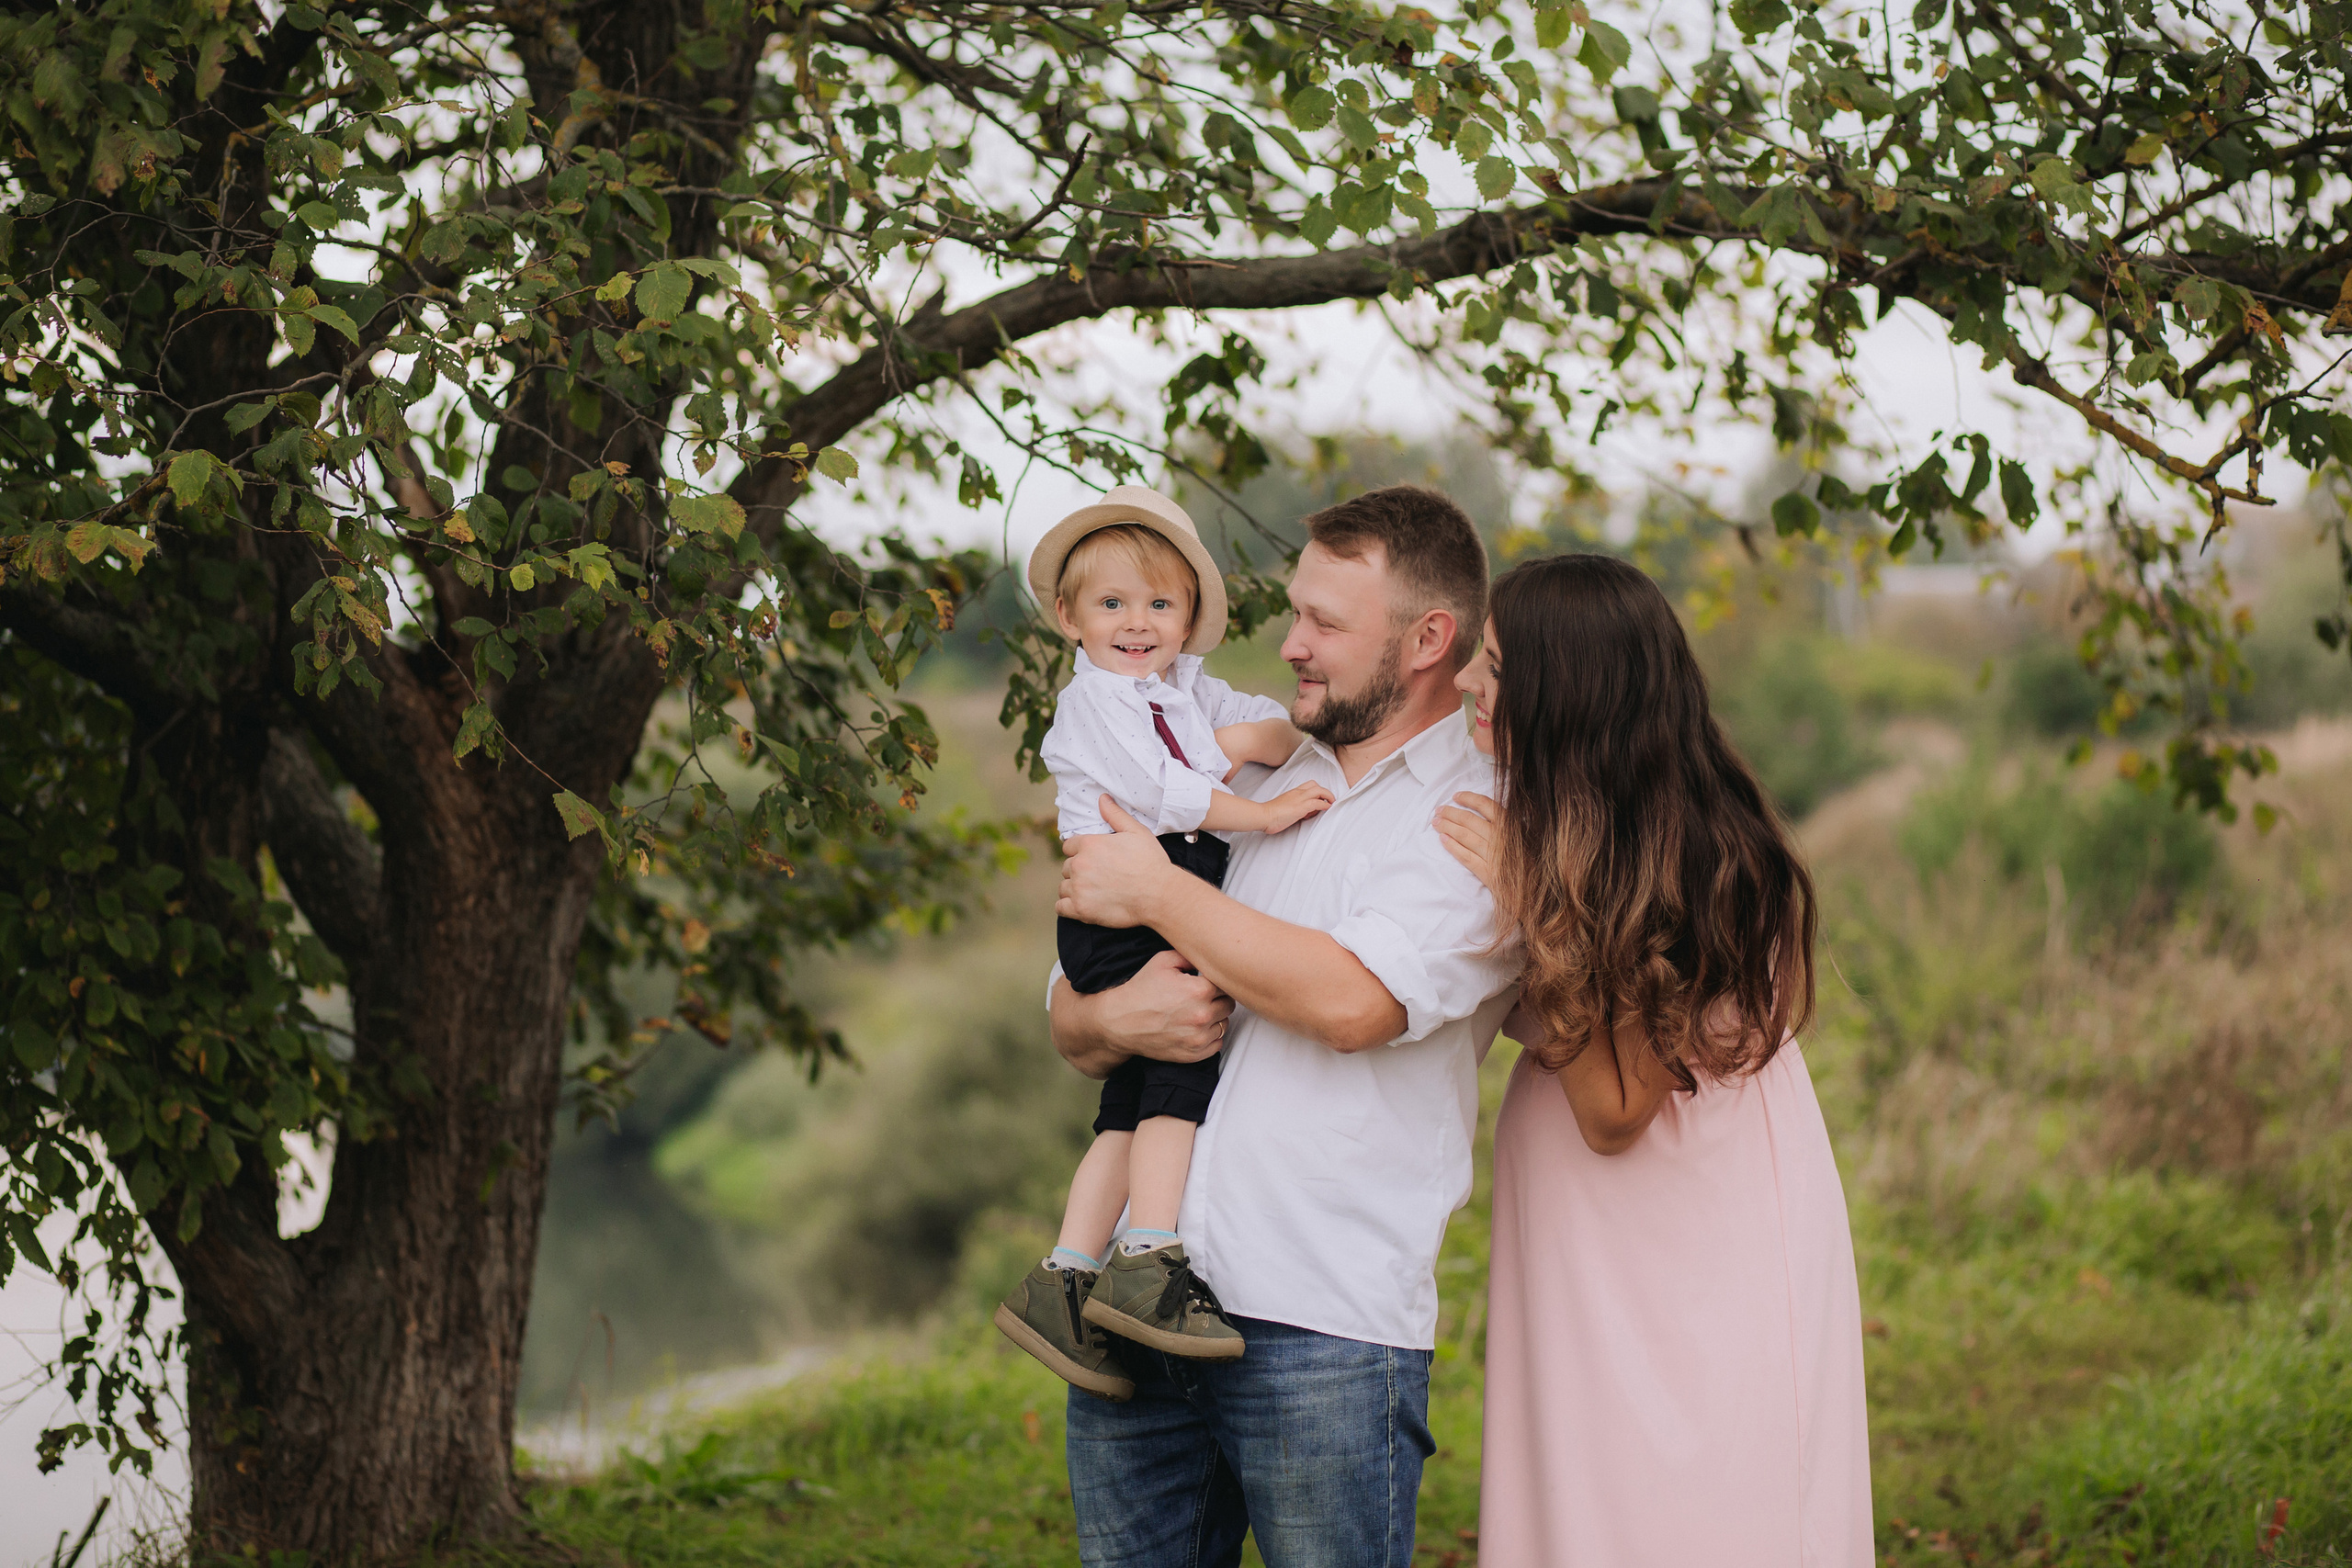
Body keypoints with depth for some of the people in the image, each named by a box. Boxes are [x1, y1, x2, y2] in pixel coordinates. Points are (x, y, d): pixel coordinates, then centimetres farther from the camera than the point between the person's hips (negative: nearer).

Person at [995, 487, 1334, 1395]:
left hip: (1179, 903, 8)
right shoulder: (1092, 702, -2)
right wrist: (1263, 814, -18)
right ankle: (1146, 1268, -21)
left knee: (1135, 1105, 5)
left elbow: (1282, 729, 20)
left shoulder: (1191, 693, 23)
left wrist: (1251, 739, -2)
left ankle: (1064, 1281, 6)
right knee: (1183, 1063, -19)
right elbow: (1160, 791, -14)